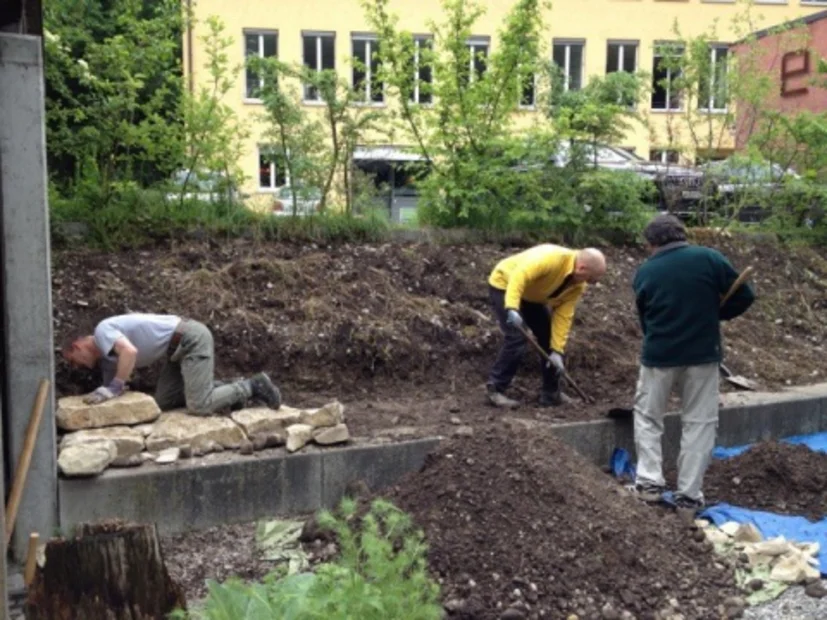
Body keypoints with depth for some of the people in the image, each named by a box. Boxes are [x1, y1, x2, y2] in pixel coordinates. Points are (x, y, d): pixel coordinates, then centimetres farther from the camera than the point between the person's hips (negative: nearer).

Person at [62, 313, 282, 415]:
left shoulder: (102, 331, -11)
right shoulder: (106, 358, 18)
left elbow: (130, 351, -29)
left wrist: (113, 389, -24)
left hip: (191, 338, -10)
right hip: (179, 348, 10)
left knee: (199, 406, -17)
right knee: (163, 402, 8)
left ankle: (252, 387, -2)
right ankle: (215, 390, 13)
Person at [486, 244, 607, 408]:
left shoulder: (578, 285, -9)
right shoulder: (552, 258, -35)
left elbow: (563, 315, -9)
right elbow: (520, 276, -42)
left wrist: (557, 351, -15)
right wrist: (512, 308, -52)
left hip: (532, 295, 8)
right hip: (505, 285, -8)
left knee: (551, 338, 4)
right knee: (517, 339, -21)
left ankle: (551, 393, 12)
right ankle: (495, 389, -9)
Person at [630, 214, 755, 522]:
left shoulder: (644, 272, 1)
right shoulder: (709, 258, -6)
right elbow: (744, 297, -3)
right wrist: (711, 316, 10)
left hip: (658, 356, 1)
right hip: (703, 354, 0)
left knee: (647, 417, 18)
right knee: (699, 423, 8)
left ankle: (649, 483, 11)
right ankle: (688, 497, 8)